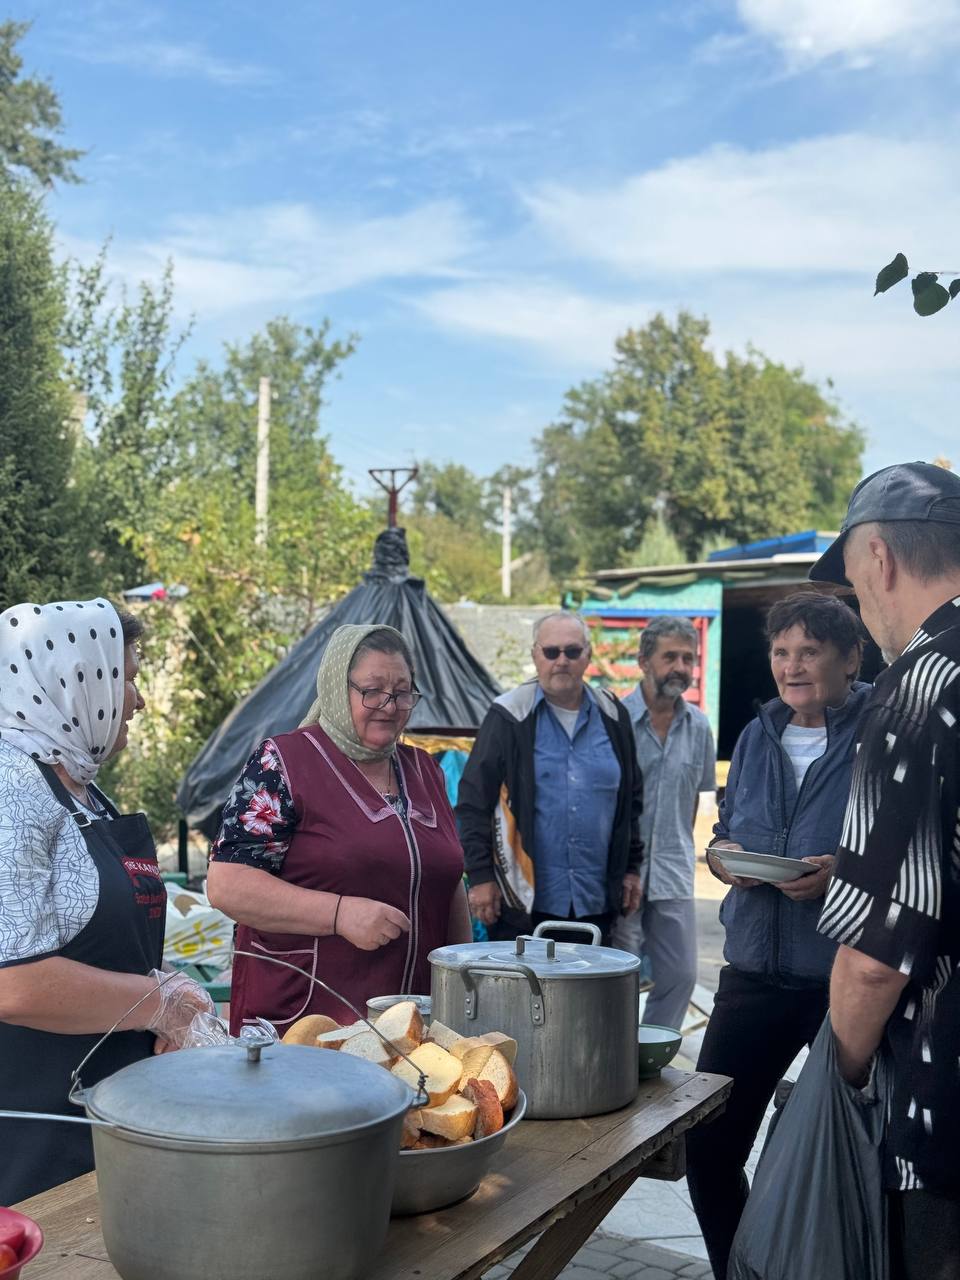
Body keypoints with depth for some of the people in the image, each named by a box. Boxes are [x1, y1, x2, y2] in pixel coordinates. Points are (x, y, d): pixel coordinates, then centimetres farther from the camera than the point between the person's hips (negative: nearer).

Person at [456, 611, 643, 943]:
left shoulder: (612, 716, 9)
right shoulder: (509, 716, -3)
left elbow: (631, 799, 17)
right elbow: (474, 801, -3)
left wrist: (631, 868, 14)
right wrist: (480, 875, -8)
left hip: (596, 902, 3)